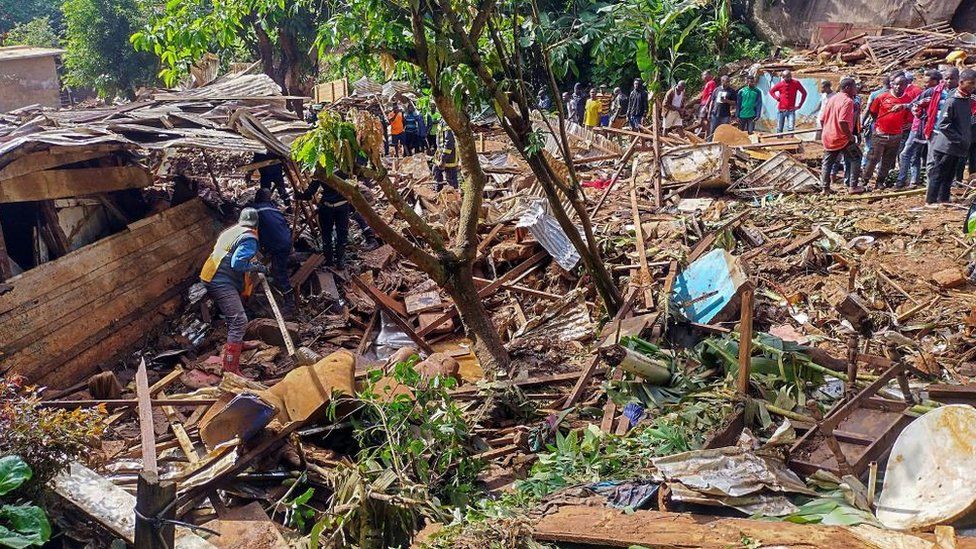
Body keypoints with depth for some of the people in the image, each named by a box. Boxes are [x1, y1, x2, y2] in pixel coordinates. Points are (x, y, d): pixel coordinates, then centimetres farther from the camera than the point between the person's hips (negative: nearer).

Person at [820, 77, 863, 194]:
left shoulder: (831, 99, 10)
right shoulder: (848, 101, -15)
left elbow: (822, 119, 11)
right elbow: (843, 122, -25)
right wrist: (850, 136, -16)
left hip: (827, 137, 7)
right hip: (842, 138, -7)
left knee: (827, 162, 13)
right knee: (856, 158, 7)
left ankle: (825, 188, 14)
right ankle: (853, 186, 5)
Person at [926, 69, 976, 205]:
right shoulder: (952, 101, -15)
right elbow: (943, 125, -18)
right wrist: (960, 139, -17)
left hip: (958, 148, 8)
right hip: (946, 146, -8)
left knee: (949, 175, 13)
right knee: (938, 173, -3)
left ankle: (944, 199, 20)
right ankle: (930, 201, 1)